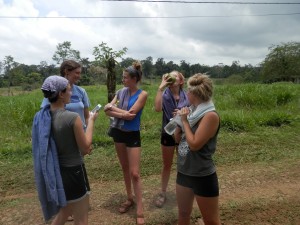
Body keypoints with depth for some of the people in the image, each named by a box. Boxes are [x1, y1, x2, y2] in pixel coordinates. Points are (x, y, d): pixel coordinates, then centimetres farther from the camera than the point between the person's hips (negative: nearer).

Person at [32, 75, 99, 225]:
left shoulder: (41, 117, -3)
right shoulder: (72, 117, -25)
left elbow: (56, 144, 7)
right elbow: (86, 147, -14)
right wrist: (91, 121, -6)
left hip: (55, 172, 7)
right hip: (72, 172, -7)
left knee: (65, 210, 31)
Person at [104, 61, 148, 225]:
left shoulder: (142, 94, -11)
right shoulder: (121, 92, 2)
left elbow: (131, 114, -20)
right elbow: (107, 111, -5)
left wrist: (113, 107, -9)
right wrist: (123, 114, -20)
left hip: (132, 135, -5)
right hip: (118, 133, 5)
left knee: (135, 173, -3)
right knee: (125, 168, 17)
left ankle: (140, 211, 10)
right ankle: (129, 198, 35)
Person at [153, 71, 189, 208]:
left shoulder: (186, 96, -5)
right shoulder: (165, 94, -11)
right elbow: (157, 108, -31)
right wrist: (160, 87, -29)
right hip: (168, 133, -2)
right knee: (167, 165, 12)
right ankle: (163, 193, 29)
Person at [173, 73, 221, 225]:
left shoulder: (210, 115, -20)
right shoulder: (192, 112, 4)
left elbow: (194, 144, -25)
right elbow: (177, 139, 9)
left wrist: (185, 121, -16)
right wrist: (180, 120, -5)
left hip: (203, 177, -7)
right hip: (183, 172, 7)